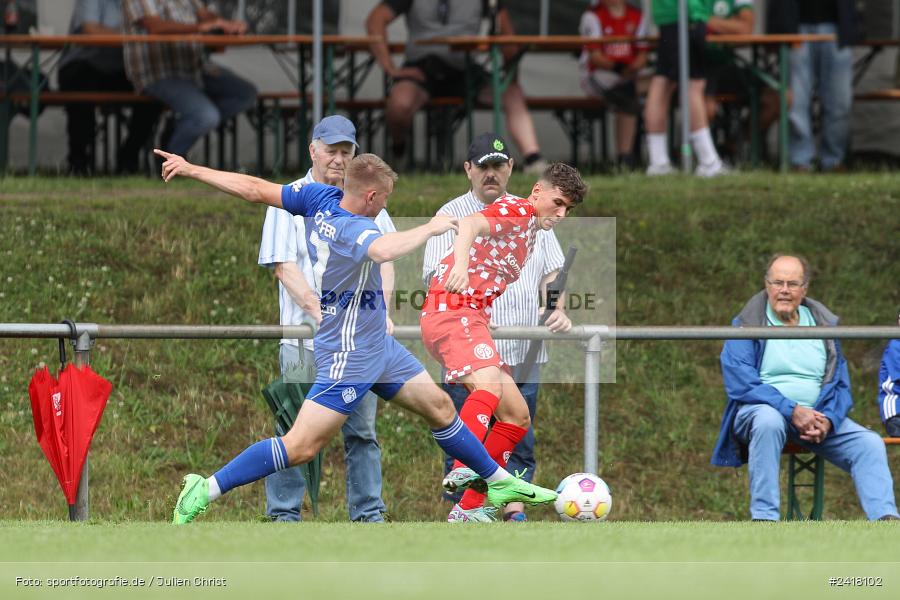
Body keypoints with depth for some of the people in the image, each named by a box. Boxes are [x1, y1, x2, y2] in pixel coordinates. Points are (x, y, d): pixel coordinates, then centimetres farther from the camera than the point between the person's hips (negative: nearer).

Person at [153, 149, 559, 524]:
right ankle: (205, 490, -4)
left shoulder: (321, 198, -4)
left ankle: (500, 482, 31)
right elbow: (383, 250, -52)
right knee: (301, 447, -9)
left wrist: (192, 170, 6)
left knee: (439, 407, 18)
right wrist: (430, 228, -35)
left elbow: (255, 190, -2)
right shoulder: (353, 229, -29)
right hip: (349, 356, -11)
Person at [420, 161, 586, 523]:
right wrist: (460, 264, -46)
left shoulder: (530, 232, 25)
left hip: (473, 318, 10)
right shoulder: (517, 211, -5)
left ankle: (468, 509, 4)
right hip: (452, 311, -10)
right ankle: (463, 471, -53)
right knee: (490, 386, -34)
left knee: (517, 417, 7)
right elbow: (472, 225, -27)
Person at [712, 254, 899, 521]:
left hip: (817, 416, 4)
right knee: (768, 421, -39)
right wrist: (792, 411, -21)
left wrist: (827, 419, -11)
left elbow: (841, 385, 11)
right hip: (759, 409, -4)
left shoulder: (824, 326, 14)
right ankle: (763, 518, -41)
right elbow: (740, 383, -11)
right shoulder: (746, 326, 1)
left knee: (869, 444, -17)